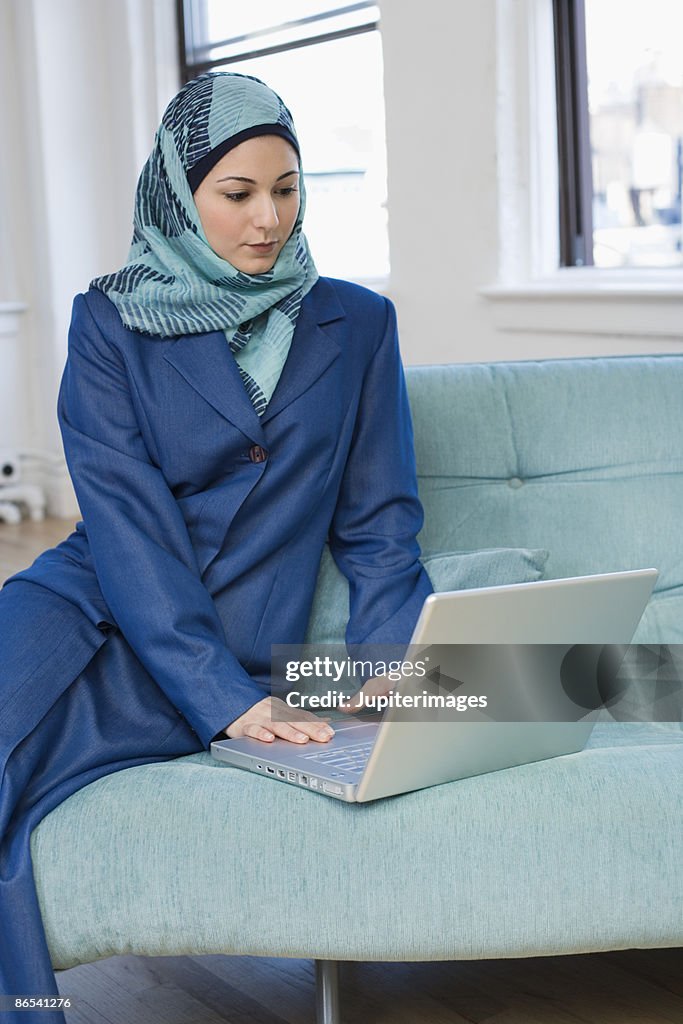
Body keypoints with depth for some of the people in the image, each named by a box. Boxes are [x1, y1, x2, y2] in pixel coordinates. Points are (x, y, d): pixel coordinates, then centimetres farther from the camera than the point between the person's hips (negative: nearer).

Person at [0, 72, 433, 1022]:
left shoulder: (356, 326, 8)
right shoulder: (110, 321, 3)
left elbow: (378, 523, 9)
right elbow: (126, 525, -8)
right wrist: (227, 700, -19)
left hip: (238, 648, -1)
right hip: (96, 605, 1)